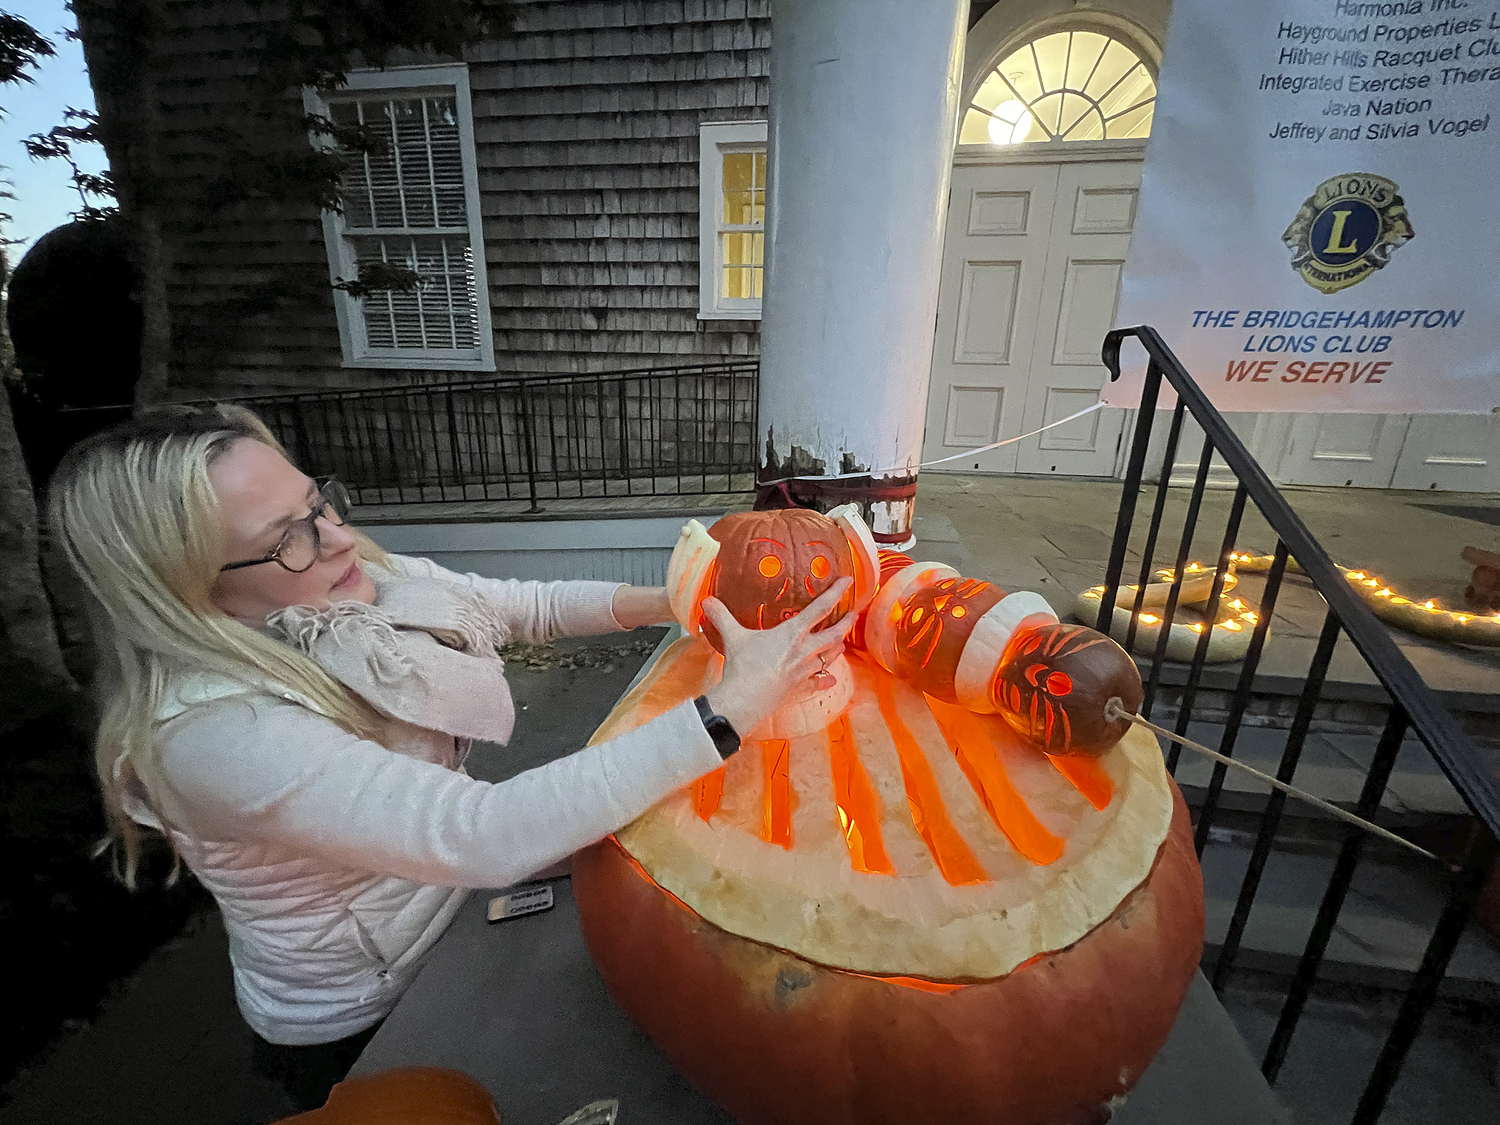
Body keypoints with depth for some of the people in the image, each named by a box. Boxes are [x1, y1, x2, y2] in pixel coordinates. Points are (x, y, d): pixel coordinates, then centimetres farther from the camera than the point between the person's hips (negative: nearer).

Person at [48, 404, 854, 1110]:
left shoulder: (367, 584, -12)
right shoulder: (214, 731, -32)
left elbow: (531, 606, -2)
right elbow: (488, 836, -40)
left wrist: (659, 603, -18)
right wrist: (726, 710, -43)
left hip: (454, 913, 6)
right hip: (357, 1033, -5)